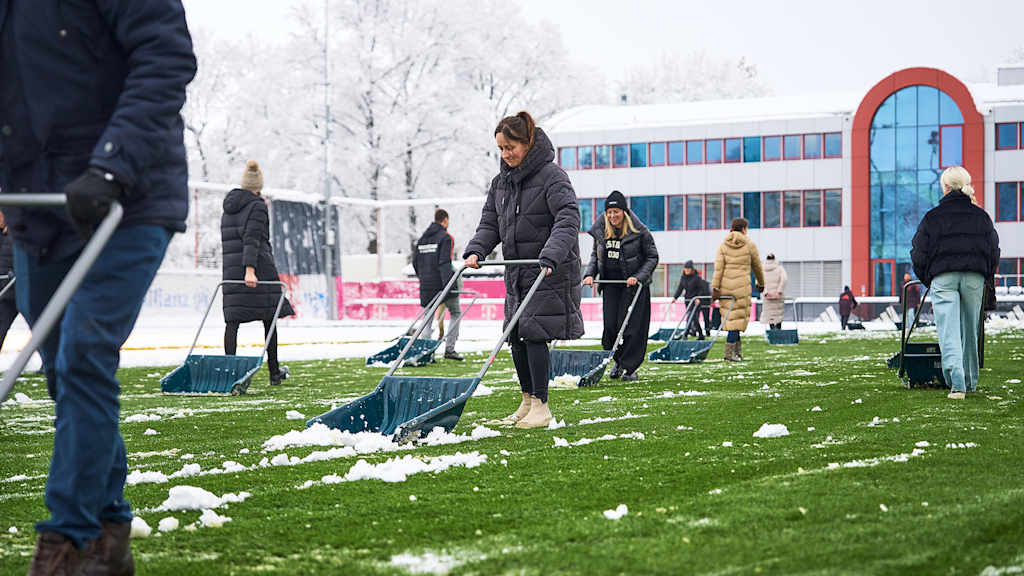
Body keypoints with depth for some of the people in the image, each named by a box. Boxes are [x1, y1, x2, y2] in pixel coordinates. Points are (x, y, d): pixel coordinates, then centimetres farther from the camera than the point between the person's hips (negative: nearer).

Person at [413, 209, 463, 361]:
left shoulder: (422, 238, 14)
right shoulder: (446, 237, -8)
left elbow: (415, 262, 15)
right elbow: (444, 263, -18)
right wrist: (448, 285, -22)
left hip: (426, 285, 6)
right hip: (441, 283, -6)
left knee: (428, 317, 10)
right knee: (456, 313, 8)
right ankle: (449, 349, 0)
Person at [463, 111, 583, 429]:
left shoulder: (552, 176, -12)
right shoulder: (501, 182, 11)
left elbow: (568, 220, -22)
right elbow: (490, 223, 12)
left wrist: (550, 257, -35)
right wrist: (476, 251, -8)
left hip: (550, 273, -7)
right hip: (517, 273, 7)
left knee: (534, 334, -12)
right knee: (516, 336, 8)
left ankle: (541, 406, -3)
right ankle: (528, 401, 21)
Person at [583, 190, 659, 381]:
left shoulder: (639, 231, -9)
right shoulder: (601, 231, 5)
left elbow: (652, 257, -3)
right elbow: (595, 254, 18)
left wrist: (638, 277, -15)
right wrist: (590, 274, 2)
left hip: (634, 283, -4)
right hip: (610, 283, 4)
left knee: (632, 326, -6)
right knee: (610, 326, 0)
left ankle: (629, 367, 3)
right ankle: (618, 361, 22)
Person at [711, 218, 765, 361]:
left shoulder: (723, 245, 7)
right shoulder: (750, 245, 1)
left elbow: (718, 267, -3)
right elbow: (757, 266, 11)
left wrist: (715, 288, -6)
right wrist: (761, 284, 26)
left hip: (725, 285, 4)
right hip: (742, 285, -4)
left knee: (730, 315, 12)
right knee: (738, 317, -2)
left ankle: (738, 350, 16)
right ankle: (729, 352, -8)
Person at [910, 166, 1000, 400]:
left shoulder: (932, 217, 0)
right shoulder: (981, 216, 8)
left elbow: (919, 254, 2)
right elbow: (993, 251, 11)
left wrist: (928, 280, 16)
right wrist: (986, 278, 23)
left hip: (943, 277, -2)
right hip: (974, 278, 3)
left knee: (949, 329, -8)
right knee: (970, 330, 14)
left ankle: (956, 380, -29)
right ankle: (970, 382, 23)